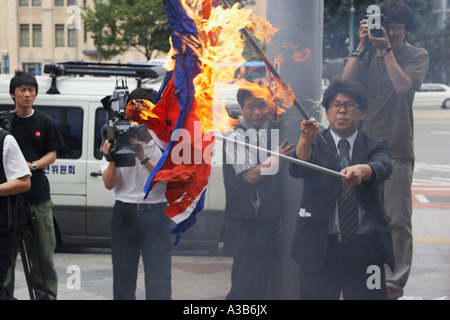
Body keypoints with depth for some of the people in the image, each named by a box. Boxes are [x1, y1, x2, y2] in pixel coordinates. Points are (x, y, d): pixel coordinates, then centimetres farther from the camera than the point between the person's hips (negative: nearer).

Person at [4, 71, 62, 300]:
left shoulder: (44, 122, 8)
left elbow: (52, 154, 10)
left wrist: (33, 165, -8)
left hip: (38, 196, 1)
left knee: (43, 253, 4)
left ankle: (46, 295, 13)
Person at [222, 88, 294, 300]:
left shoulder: (266, 135, 13)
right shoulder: (237, 136, -11)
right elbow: (251, 175, -19)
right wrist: (277, 157, -12)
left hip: (267, 219, 8)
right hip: (247, 221, -8)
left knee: (260, 283, 14)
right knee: (246, 284, -5)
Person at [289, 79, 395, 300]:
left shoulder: (374, 145, 9)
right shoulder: (314, 145, 7)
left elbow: (382, 167, -14)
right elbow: (297, 169, -14)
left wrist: (361, 170, -38)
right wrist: (306, 139, -35)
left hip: (365, 248, 1)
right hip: (319, 246, 0)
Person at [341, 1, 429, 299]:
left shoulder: (417, 56, 2)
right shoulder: (370, 53, 9)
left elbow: (403, 85, -16)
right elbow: (346, 80, -5)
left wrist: (387, 49, -14)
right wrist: (363, 44, -9)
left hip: (398, 151, -3)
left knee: (398, 220, -3)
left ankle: (396, 281, 5)